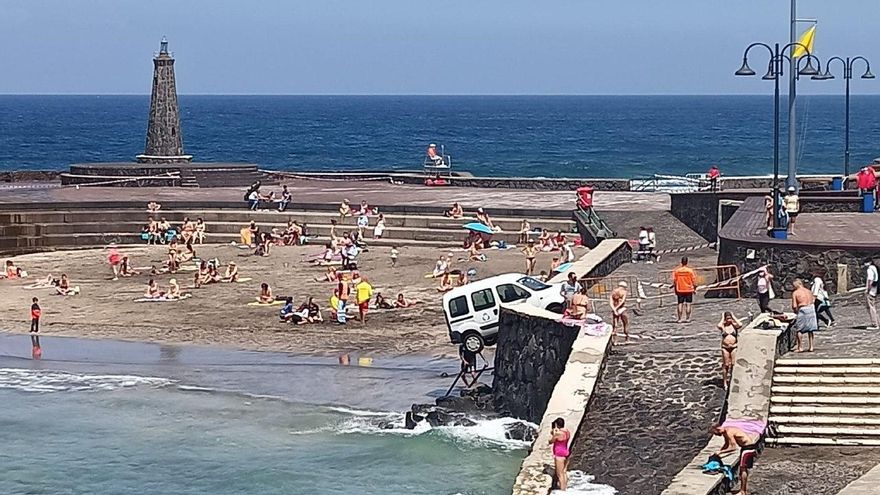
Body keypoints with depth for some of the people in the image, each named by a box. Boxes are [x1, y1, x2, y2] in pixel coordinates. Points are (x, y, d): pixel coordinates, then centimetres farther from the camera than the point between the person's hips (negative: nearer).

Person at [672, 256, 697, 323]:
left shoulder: (676, 270, -3)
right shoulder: (690, 270, -8)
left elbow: (674, 281, 0)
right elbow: (694, 281, -6)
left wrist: (675, 290, 10)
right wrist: (695, 289, 7)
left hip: (680, 290, 1)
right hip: (689, 290, -1)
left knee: (680, 304, 6)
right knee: (688, 304, 4)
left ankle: (680, 318, 3)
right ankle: (687, 318, 3)